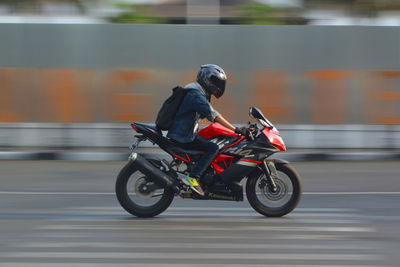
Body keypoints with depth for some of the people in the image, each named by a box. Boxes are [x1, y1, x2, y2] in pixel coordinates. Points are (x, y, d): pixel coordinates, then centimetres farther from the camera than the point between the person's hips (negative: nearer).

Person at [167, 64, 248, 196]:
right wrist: (235, 129, -29)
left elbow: (208, 113, 25)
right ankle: (192, 177, -24)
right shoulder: (195, 94, -18)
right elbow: (213, 115, -26)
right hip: (183, 137, -11)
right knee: (213, 148, -20)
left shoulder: (199, 92, 16)